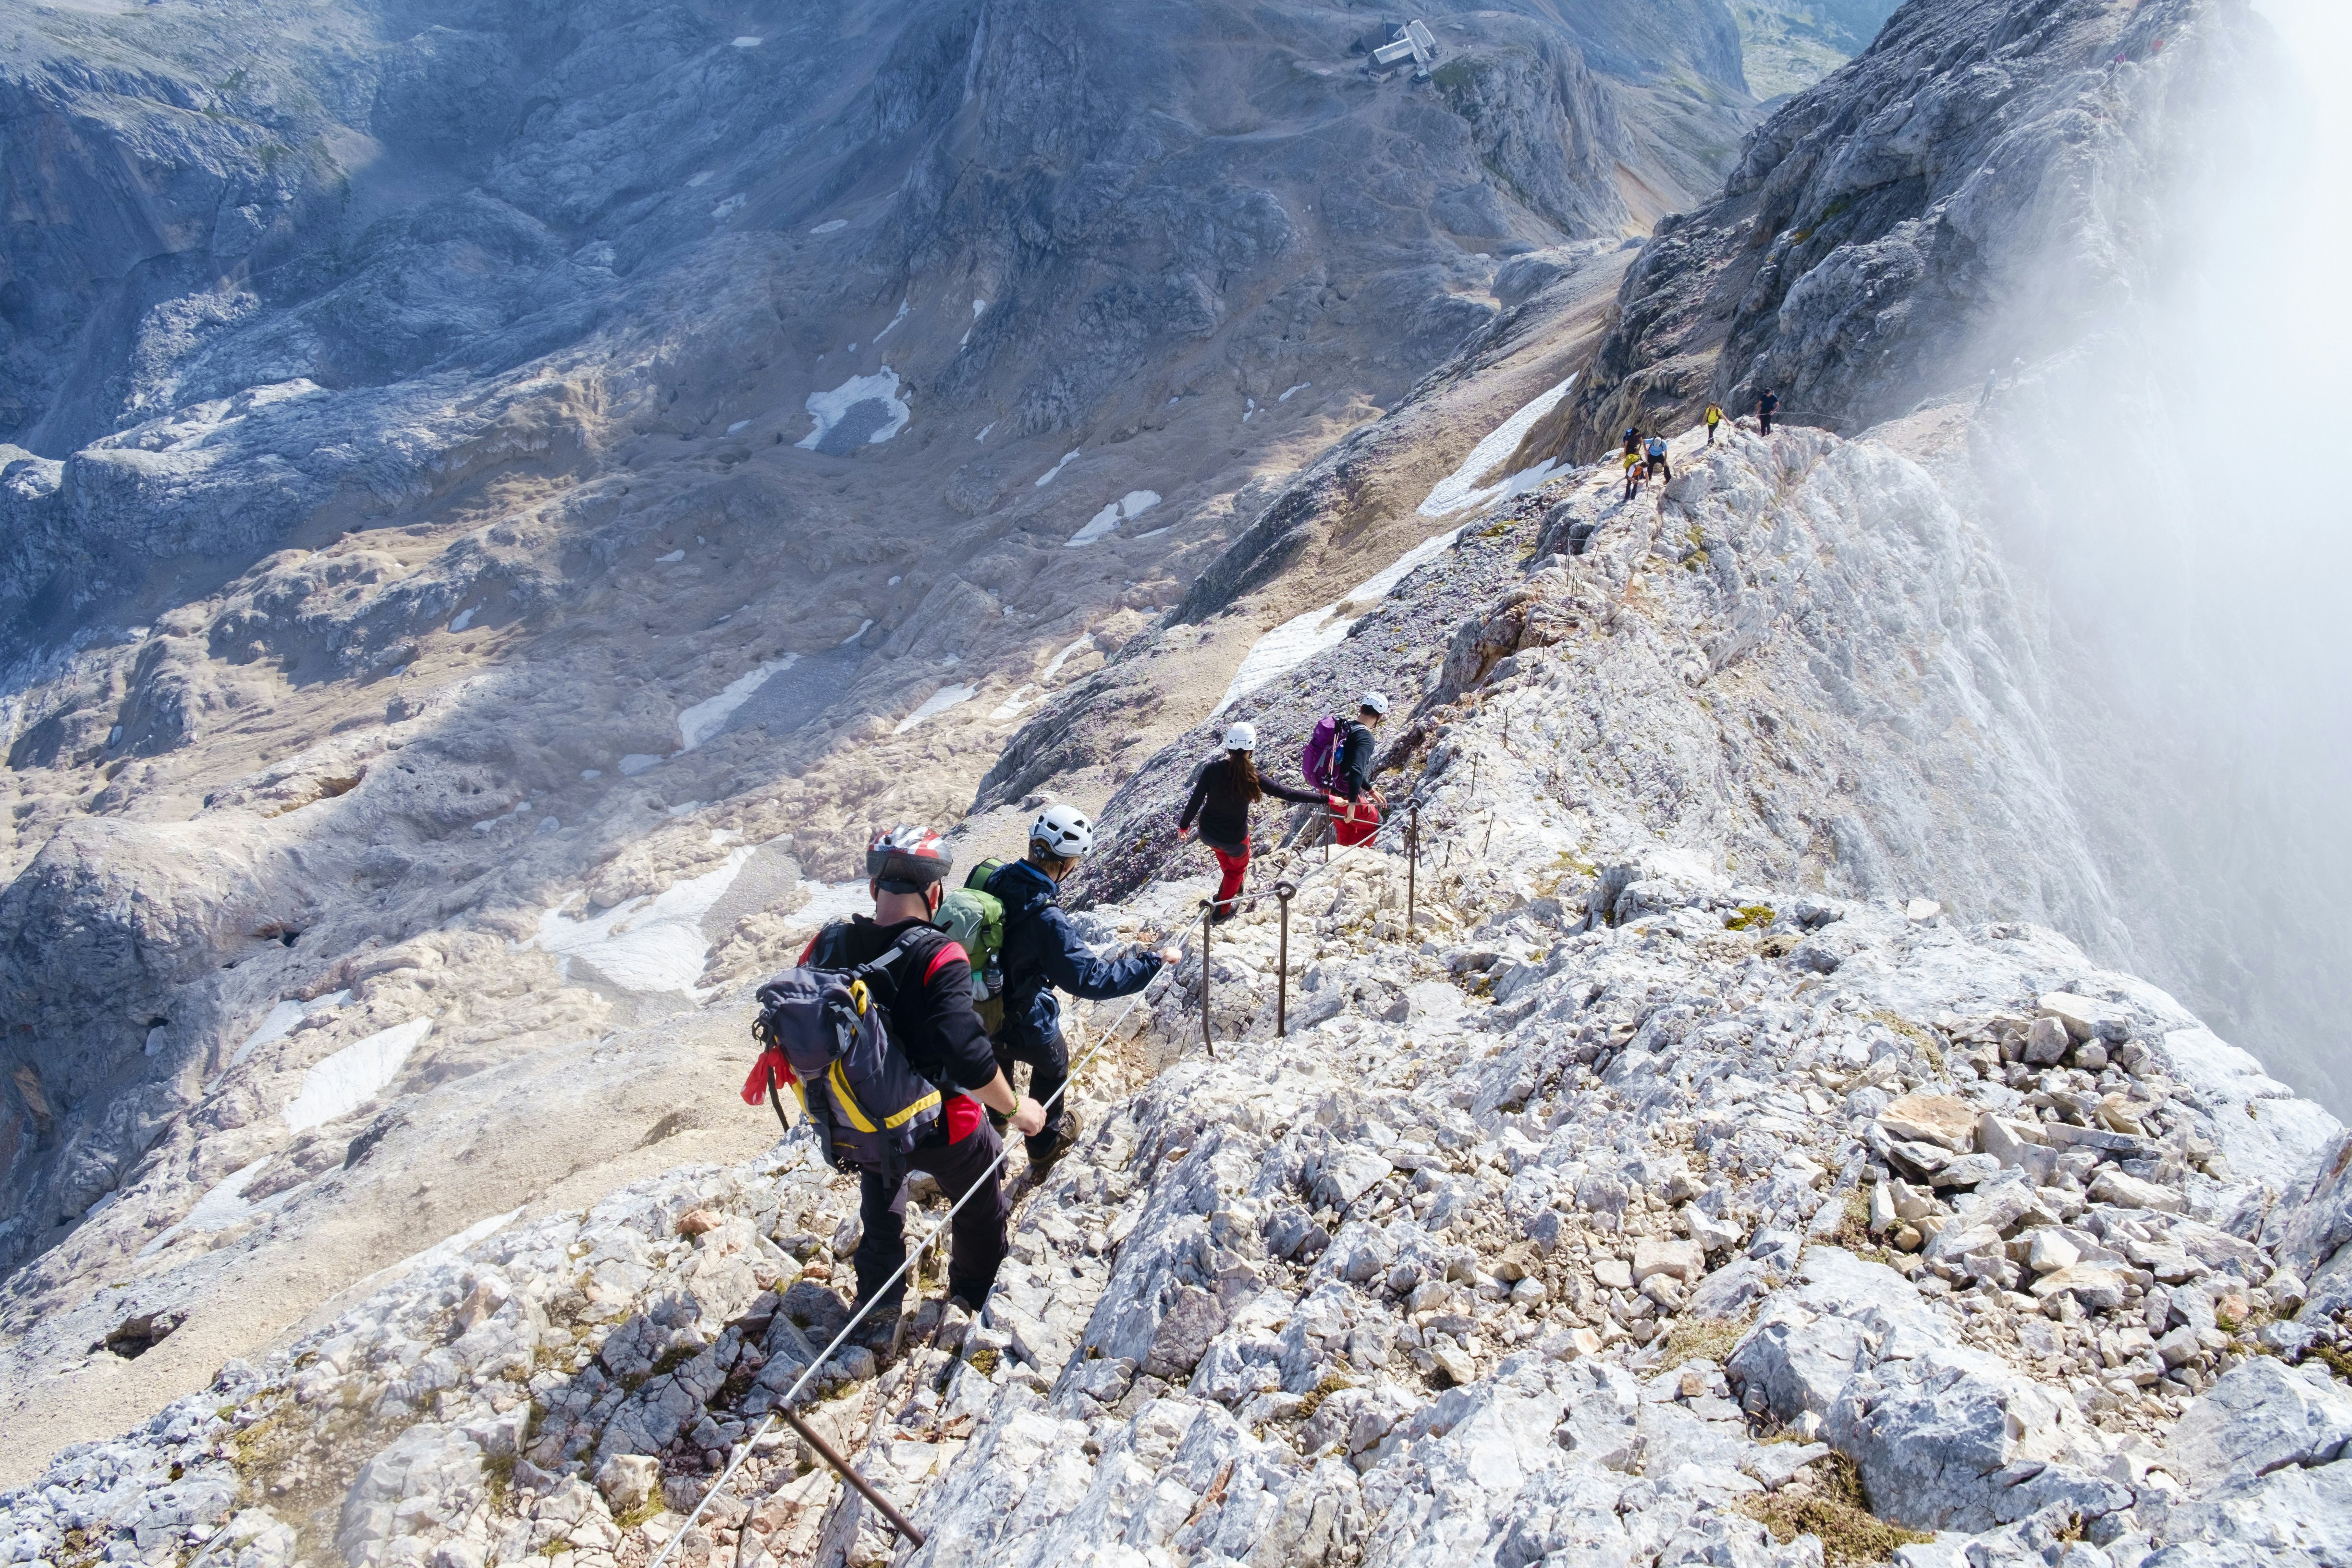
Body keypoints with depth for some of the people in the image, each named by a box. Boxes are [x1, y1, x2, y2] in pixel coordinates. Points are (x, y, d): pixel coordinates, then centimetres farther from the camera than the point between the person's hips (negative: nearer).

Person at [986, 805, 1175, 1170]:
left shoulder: (992, 877, -17)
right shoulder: (1046, 919, -38)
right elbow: (1092, 979, -35)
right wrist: (1154, 962, -27)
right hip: (1023, 1026, -6)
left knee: (999, 1059, 37)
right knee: (1053, 1064, 27)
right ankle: (1045, 1144, 49)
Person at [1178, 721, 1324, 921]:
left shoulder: (1213, 769, -22)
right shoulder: (1254, 778, -25)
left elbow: (1195, 801, -14)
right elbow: (1289, 794, -21)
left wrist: (1184, 825, 4)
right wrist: (1326, 799, -15)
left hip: (1207, 833, 3)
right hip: (1235, 838, -3)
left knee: (1224, 852, 37)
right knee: (1237, 867, 30)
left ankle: (1232, 887, 61)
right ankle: (1221, 911, 40)